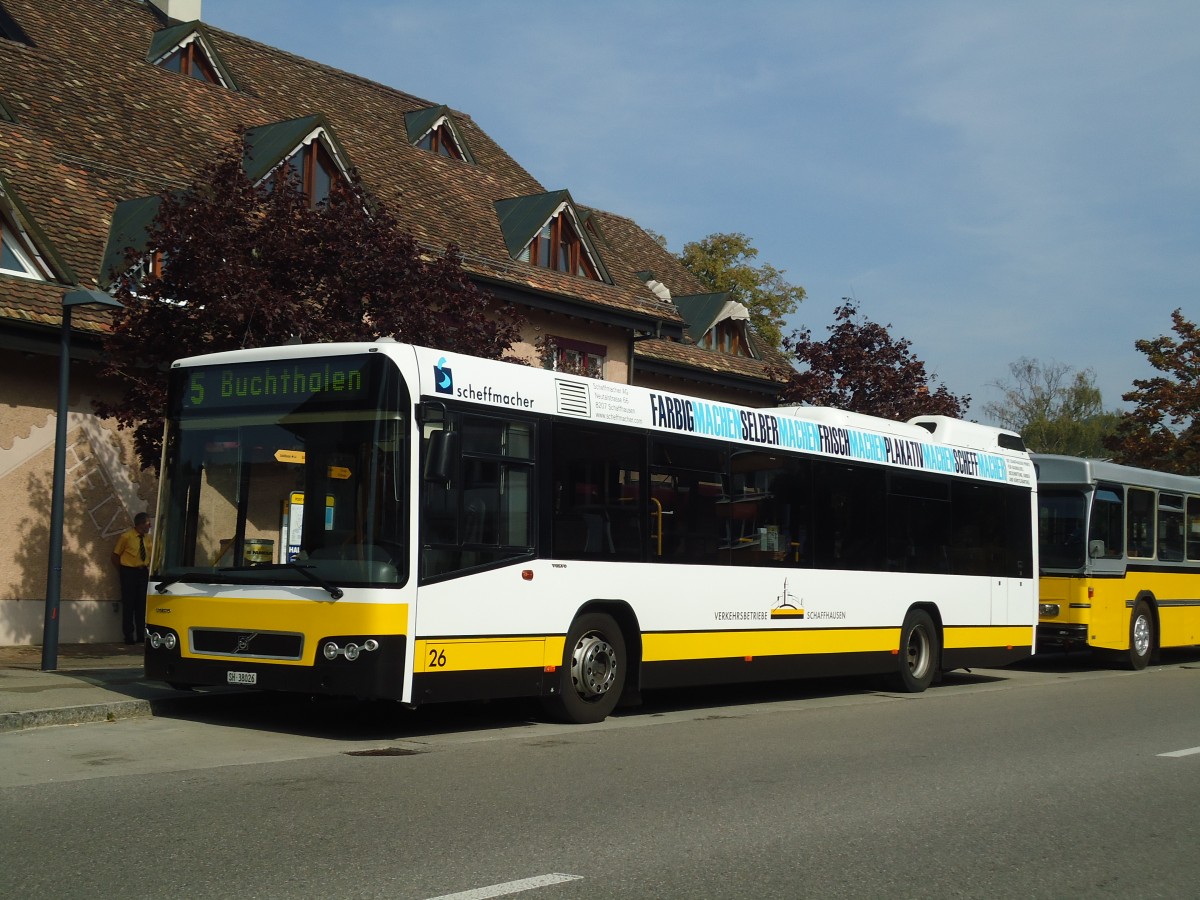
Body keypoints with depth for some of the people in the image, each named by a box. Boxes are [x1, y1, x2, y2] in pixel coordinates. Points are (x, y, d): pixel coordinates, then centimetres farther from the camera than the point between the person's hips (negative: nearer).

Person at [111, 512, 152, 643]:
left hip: (143, 572, 5)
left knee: (142, 603, 7)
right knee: (128, 603, -2)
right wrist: (121, 572, -2)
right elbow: (115, 556, -3)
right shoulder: (126, 537, -10)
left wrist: (147, 568, 5)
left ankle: (141, 634, 15)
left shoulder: (148, 538, 6)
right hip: (129, 572, -5)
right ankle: (129, 635, 4)